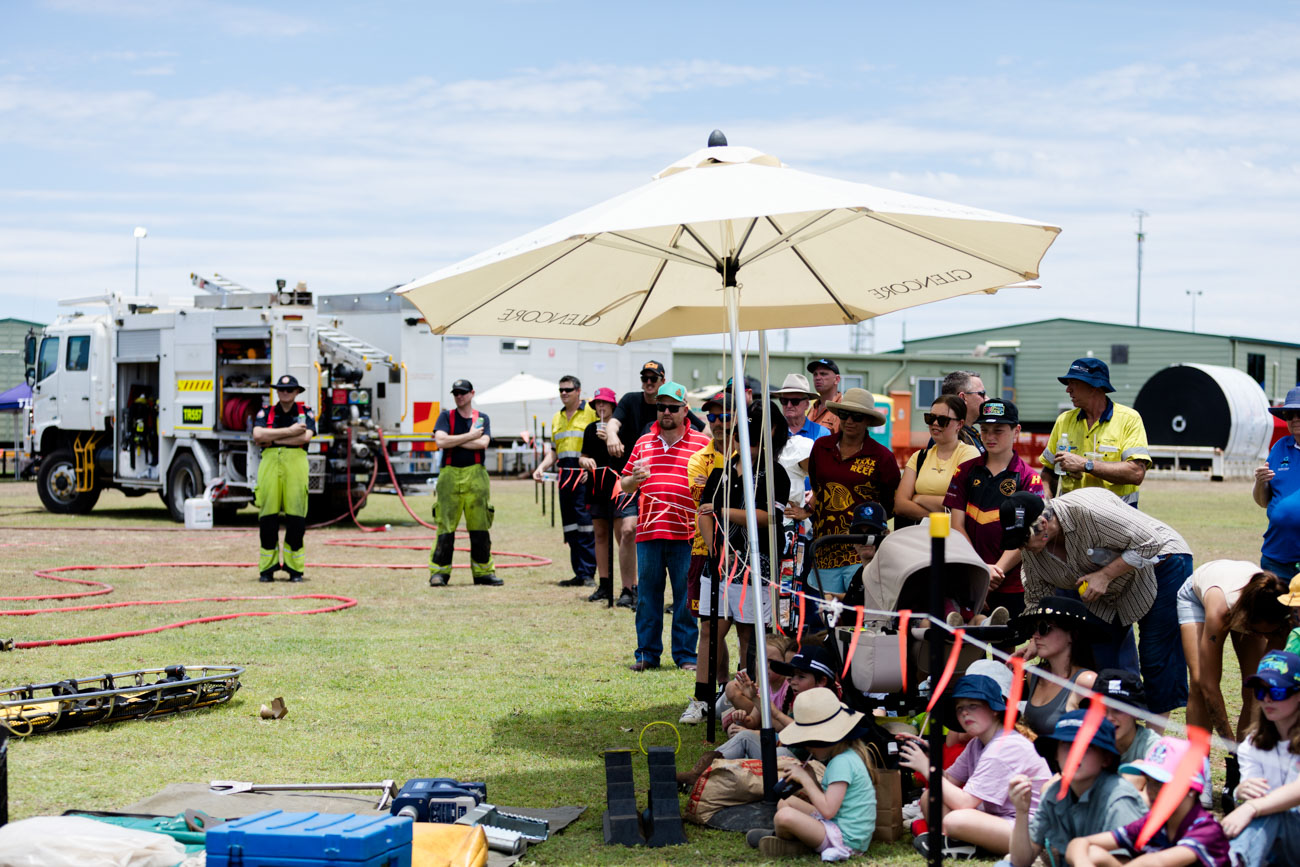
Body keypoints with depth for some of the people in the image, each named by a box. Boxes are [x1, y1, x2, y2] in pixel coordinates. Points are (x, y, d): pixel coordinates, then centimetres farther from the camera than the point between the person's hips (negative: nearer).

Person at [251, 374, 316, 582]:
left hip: (296, 464, -1)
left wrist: (273, 439, -4)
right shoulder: (265, 412, 15)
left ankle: (295, 568, 3)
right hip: (269, 463, 1)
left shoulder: (306, 412, 12)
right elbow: (257, 435, -4)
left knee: (296, 517, -4)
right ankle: (266, 568, 4)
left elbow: (305, 437, -6)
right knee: (267, 517, -2)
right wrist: (289, 431, -8)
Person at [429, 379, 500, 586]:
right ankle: (439, 572, -1)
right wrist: (470, 436, -6)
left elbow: (483, 443, -7)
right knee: (445, 528, -5)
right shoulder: (446, 416, 9)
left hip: (475, 476, 1)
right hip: (449, 475, -1)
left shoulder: (482, 418, 12)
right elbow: (441, 441, -9)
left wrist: (452, 441, -6)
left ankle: (483, 572, 9)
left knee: (480, 527, 2)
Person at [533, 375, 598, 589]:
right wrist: (541, 467, 6)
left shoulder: (592, 412, -3)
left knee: (586, 524, -10)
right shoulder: (557, 418, 19)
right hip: (565, 475, 7)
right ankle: (578, 573, 12)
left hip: (584, 475, -7)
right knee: (570, 527, 7)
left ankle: (588, 573, -8)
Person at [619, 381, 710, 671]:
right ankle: (647, 653, 15)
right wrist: (634, 479, -4)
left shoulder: (702, 443, 5)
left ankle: (686, 654, 8)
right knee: (647, 595, 6)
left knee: (686, 597, 0)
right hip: (648, 530, 3)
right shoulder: (643, 443, 15)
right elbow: (625, 486, 18)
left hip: (686, 535, -3)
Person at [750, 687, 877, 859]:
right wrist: (810, 782, 4)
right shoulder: (847, 756, 11)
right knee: (785, 803, 19)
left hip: (846, 838, -11)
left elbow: (828, 810, -25)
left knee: (784, 816, -25)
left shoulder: (843, 762, -19)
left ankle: (780, 838, 7)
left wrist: (806, 780, -16)